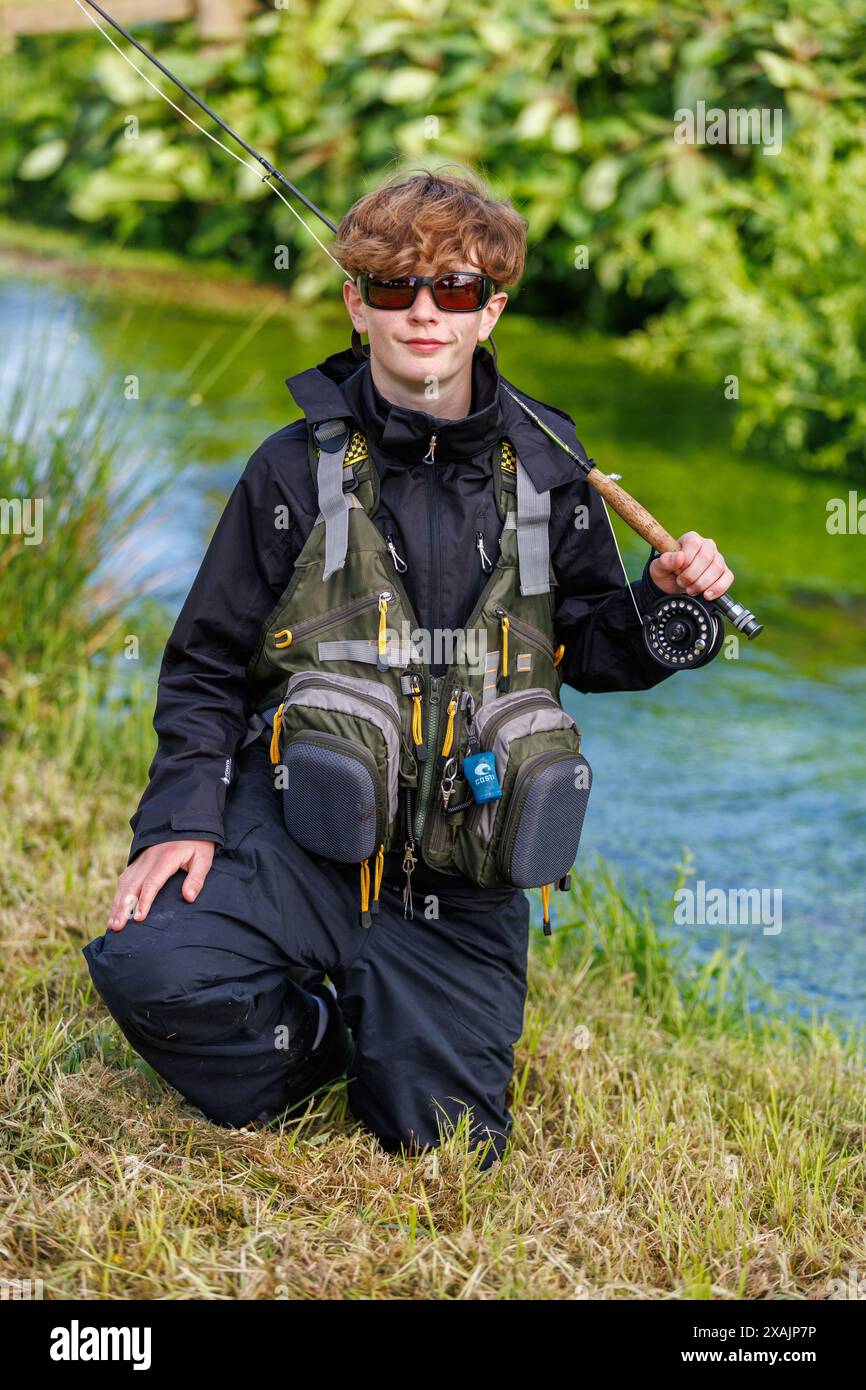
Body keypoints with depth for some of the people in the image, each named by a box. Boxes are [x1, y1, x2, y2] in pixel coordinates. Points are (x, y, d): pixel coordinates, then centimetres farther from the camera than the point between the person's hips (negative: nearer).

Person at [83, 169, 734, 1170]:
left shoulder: (545, 472, 5)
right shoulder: (298, 467, 0)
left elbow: (591, 652, 15)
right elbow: (207, 666, 4)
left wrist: (663, 600, -7)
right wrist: (183, 816, -10)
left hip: (463, 875, 1)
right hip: (299, 837, -1)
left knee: (450, 1146, -4)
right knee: (147, 965, -28)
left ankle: (398, 1034, 31)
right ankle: (315, 1036, 5)